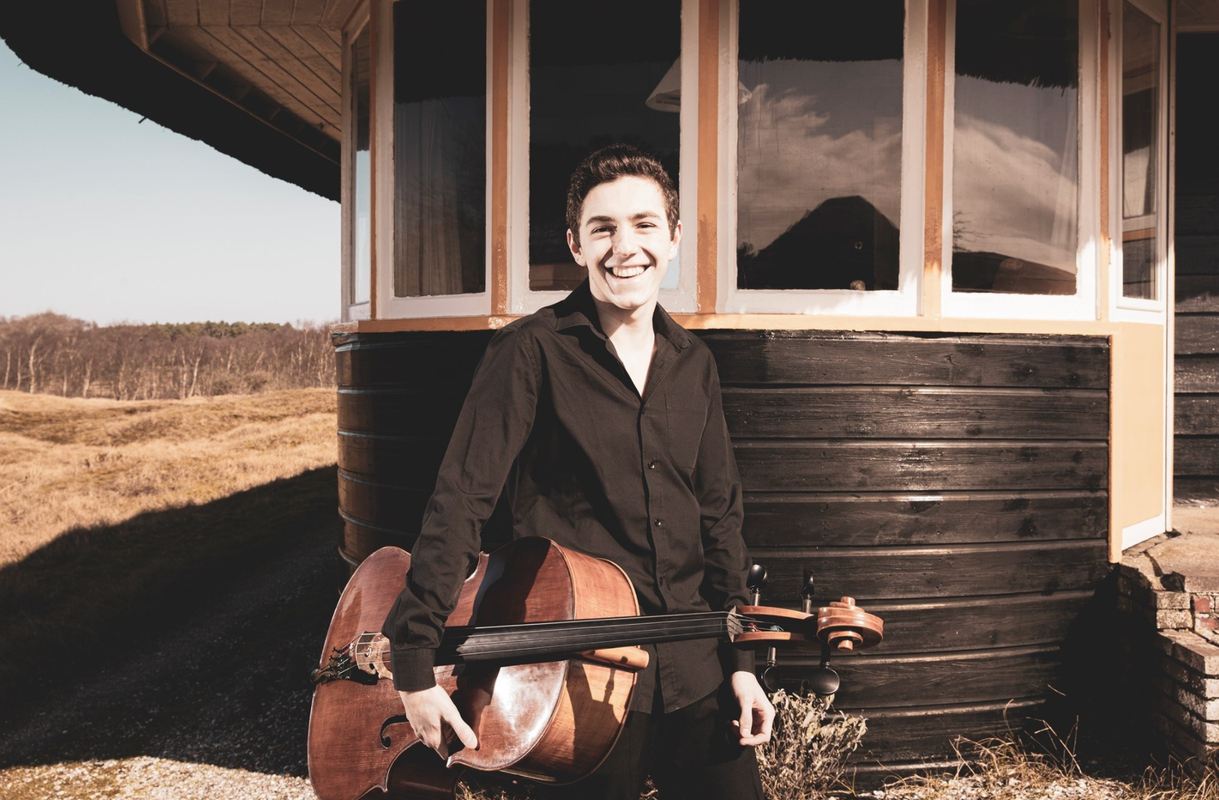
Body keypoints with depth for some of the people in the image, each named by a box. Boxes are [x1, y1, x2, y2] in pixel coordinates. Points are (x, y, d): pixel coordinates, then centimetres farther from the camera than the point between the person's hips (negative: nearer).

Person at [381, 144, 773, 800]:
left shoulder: (692, 363, 6)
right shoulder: (532, 351, -11)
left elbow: (718, 514, 11)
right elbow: (459, 502, -16)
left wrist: (739, 659, 8)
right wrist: (414, 661, -21)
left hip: (694, 671, 5)